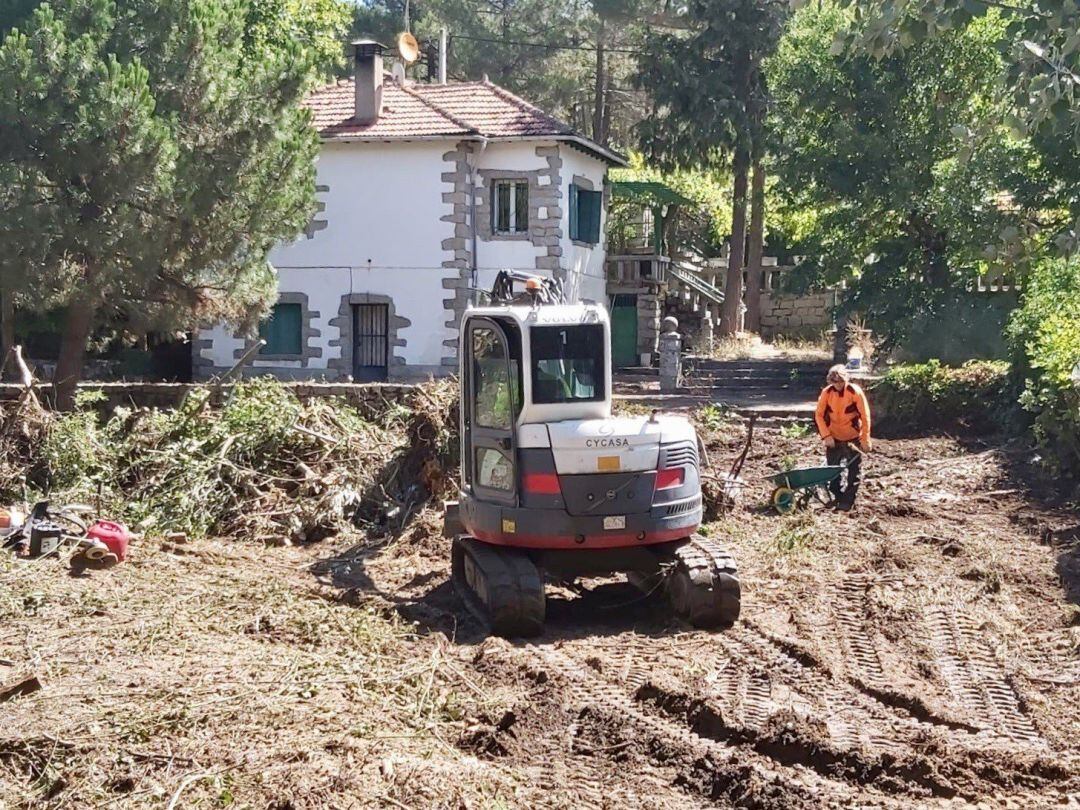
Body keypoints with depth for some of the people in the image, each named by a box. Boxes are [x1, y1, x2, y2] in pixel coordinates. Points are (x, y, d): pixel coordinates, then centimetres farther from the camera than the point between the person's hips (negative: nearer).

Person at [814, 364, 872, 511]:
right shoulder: (826, 393, -9)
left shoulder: (855, 392, -17)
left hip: (853, 438, -3)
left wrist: (865, 439, -13)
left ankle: (848, 501, 7)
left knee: (853, 471, 0)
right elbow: (819, 415, -3)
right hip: (833, 438, 3)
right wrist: (826, 435, -12)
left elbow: (865, 416, -13)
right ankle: (838, 496, 25)